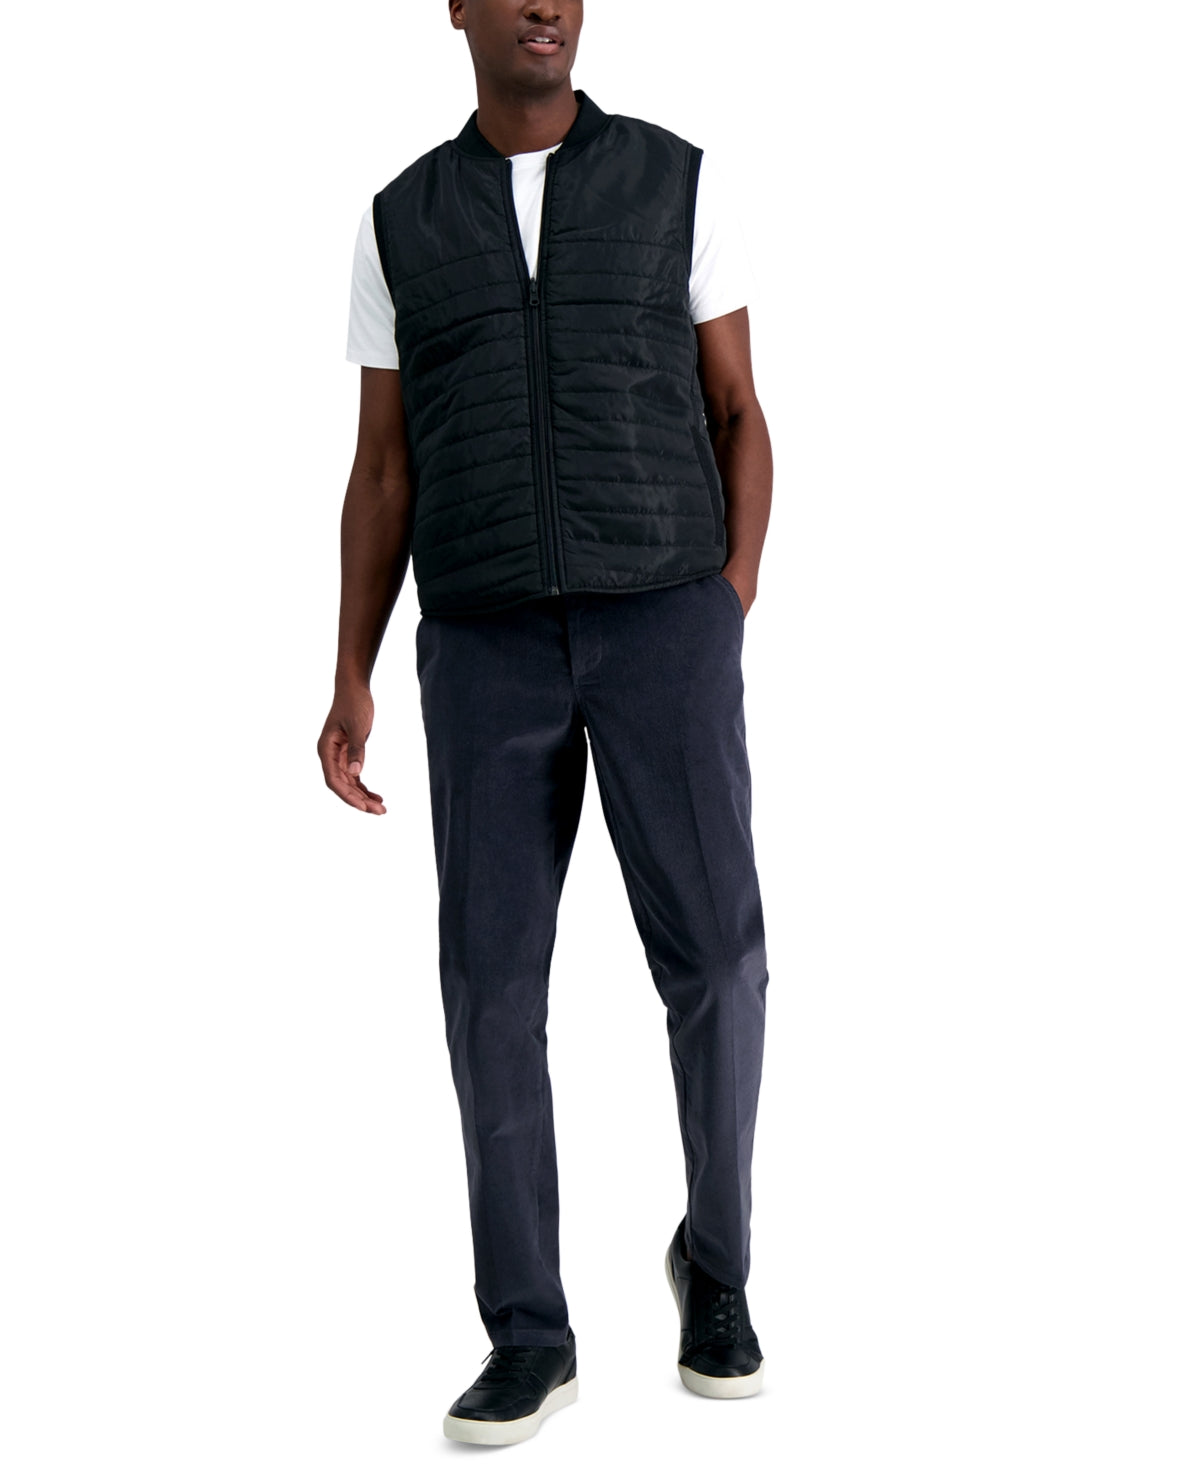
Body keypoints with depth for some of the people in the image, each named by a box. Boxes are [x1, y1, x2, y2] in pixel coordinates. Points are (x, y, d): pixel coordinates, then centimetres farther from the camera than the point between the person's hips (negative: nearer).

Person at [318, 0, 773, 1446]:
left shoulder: (679, 183, 7)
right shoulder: (401, 222, 10)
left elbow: (738, 417, 9)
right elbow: (383, 473, 11)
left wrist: (730, 614, -5)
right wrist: (348, 683, 3)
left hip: (662, 624, -1)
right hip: (491, 649, 1)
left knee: (712, 959, -8)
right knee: (493, 977, -4)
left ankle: (713, 1260, 18)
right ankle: (529, 1337, 8)